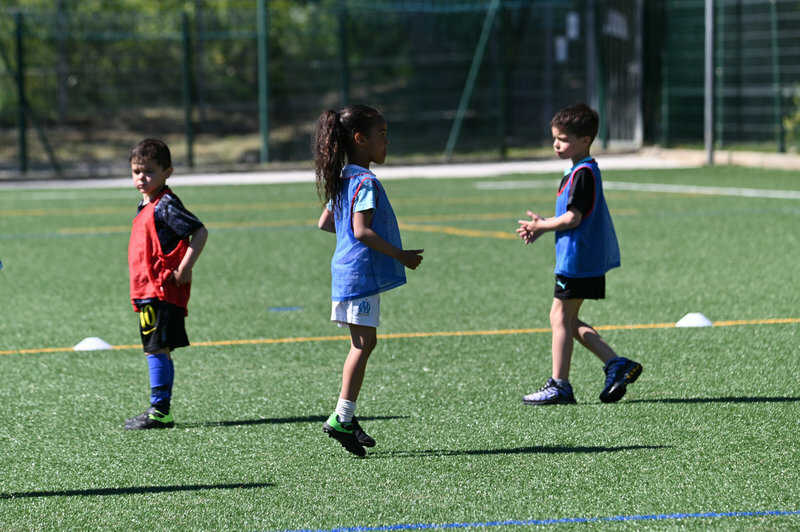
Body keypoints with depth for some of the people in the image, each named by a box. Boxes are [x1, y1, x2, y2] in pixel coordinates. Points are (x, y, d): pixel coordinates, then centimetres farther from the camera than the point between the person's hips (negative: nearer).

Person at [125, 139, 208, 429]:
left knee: (157, 349, -11)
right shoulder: (146, 206, 16)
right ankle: (161, 411, 17)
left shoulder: (166, 205, -13)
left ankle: (159, 410, -10)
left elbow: (200, 232, -18)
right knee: (158, 351, 12)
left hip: (162, 291, -10)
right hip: (146, 291, 10)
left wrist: (184, 270, -21)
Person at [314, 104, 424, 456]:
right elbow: (362, 231, -22)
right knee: (364, 343, -8)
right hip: (362, 272, -10)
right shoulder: (366, 182, -15)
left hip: (347, 270, 10)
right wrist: (400, 255, -16)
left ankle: (346, 417, 13)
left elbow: (325, 223, 21)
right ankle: (341, 418, -10)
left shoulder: (344, 180, 15)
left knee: (361, 344, 12)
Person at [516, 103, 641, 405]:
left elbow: (572, 218, -21)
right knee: (568, 321, 14)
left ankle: (559, 386, 0)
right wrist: (540, 228, 11)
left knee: (560, 317, -4)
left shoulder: (582, 173, -17)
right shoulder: (585, 170, 16)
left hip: (577, 260, -10)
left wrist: (542, 226, -6)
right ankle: (616, 364, 12)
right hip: (587, 260, 10)